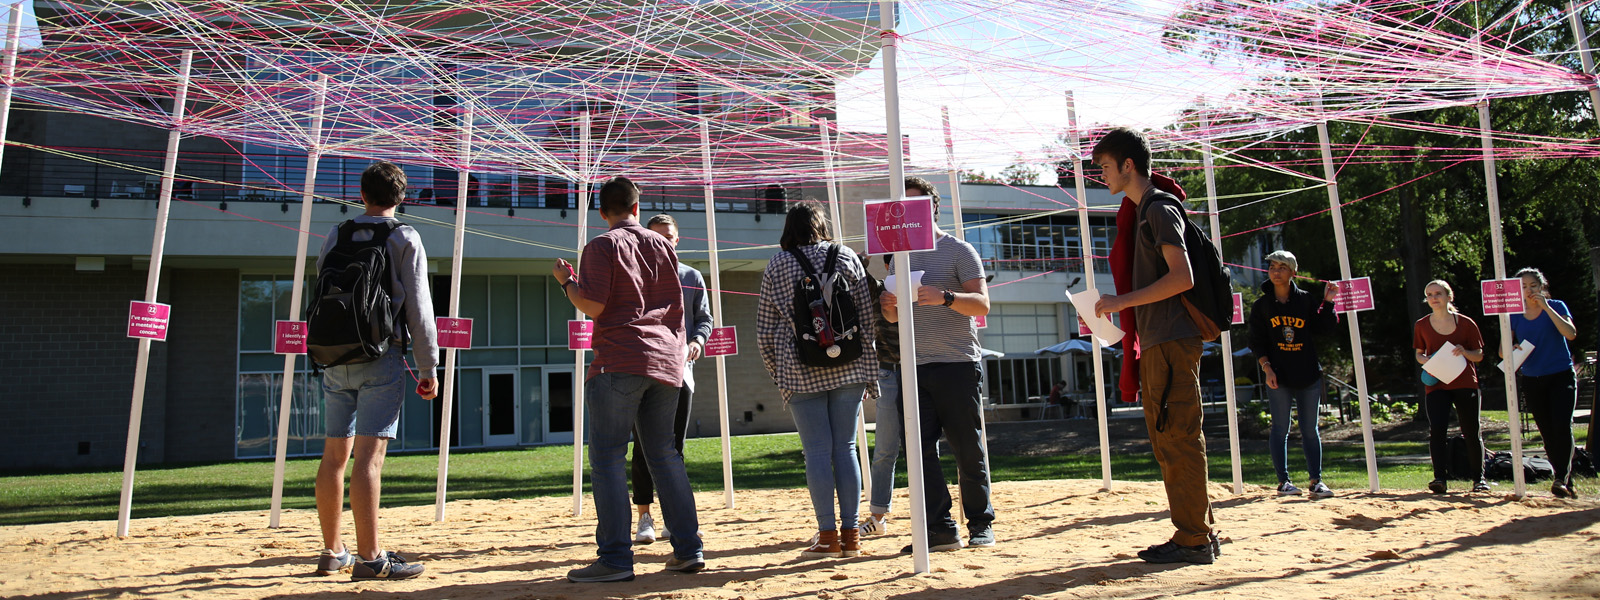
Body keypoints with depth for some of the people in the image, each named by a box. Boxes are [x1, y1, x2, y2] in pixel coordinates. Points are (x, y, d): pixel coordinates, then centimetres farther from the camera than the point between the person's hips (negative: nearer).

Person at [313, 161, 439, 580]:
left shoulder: (336, 236, 13)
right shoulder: (404, 239, -1)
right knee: (369, 455, -9)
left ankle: (332, 553, 19)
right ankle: (370, 557, -8)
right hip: (381, 357, -5)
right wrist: (428, 367, -2)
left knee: (334, 455, 10)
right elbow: (418, 307, -5)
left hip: (335, 357, 5)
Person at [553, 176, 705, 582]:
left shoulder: (602, 247, -2)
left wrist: (566, 280, 7)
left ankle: (616, 559, -7)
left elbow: (593, 307, -9)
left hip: (620, 362, -6)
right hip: (665, 361, 6)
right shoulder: (663, 245, 15)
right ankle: (688, 550, 11)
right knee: (664, 454, 12)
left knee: (607, 458, -3)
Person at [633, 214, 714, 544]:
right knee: (644, 445, -3)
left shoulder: (692, 276, 12)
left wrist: (697, 340, -9)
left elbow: (704, 317, 12)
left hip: (680, 368, 2)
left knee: (675, 446, 6)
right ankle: (644, 517, 2)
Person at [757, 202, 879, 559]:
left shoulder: (776, 266, 5)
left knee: (817, 451, 1)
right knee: (845, 448, 6)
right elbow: (867, 316, 5)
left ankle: (828, 536, 0)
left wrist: (777, 373, 14)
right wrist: (870, 370, 10)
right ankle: (850, 535, 7)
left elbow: (765, 331, 5)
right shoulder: (846, 257, 7)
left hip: (800, 372, -1)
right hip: (848, 367, 2)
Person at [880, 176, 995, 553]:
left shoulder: (958, 251, 1)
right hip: (914, 367, 5)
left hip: (957, 365, -5)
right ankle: (941, 529, 2)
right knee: (919, 449, -2)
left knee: (968, 451, 2)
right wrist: (887, 306, -3)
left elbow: (982, 304, -9)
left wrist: (945, 297, -26)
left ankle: (981, 525, 15)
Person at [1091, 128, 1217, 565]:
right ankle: (1198, 533, 18)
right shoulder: (1144, 212, 20)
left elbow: (1182, 277, -19)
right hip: (1157, 344, 10)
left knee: (1178, 438, -7)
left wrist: (1123, 301, -16)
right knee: (1167, 441, 12)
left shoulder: (1160, 209, -9)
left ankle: (1193, 539, -2)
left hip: (1172, 341, -10)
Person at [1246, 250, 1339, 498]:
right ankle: (1283, 481, 6)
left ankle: (1316, 481, 11)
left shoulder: (1307, 300, 7)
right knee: (1281, 429, 0)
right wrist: (1266, 367, -10)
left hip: (1308, 375, 1)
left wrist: (1328, 302, -4)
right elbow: (1257, 341, 2)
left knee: (1310, 429, 6)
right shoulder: (1261, 305, 4)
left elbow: (1325, 328, 5)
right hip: (1278, 376, -1)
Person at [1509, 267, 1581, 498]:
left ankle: (1561, 479, -19)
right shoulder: (1514, 315, 3)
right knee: (1548, 433, 5)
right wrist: (1512, 350, -20)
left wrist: (1546, 307, -21)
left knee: (1562, 426, -18)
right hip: (1532, 381, 3)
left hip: (1561, 377, -3)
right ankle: (1567, 483, 14)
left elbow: (1571, 334, -20)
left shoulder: (1556, 306, -3)